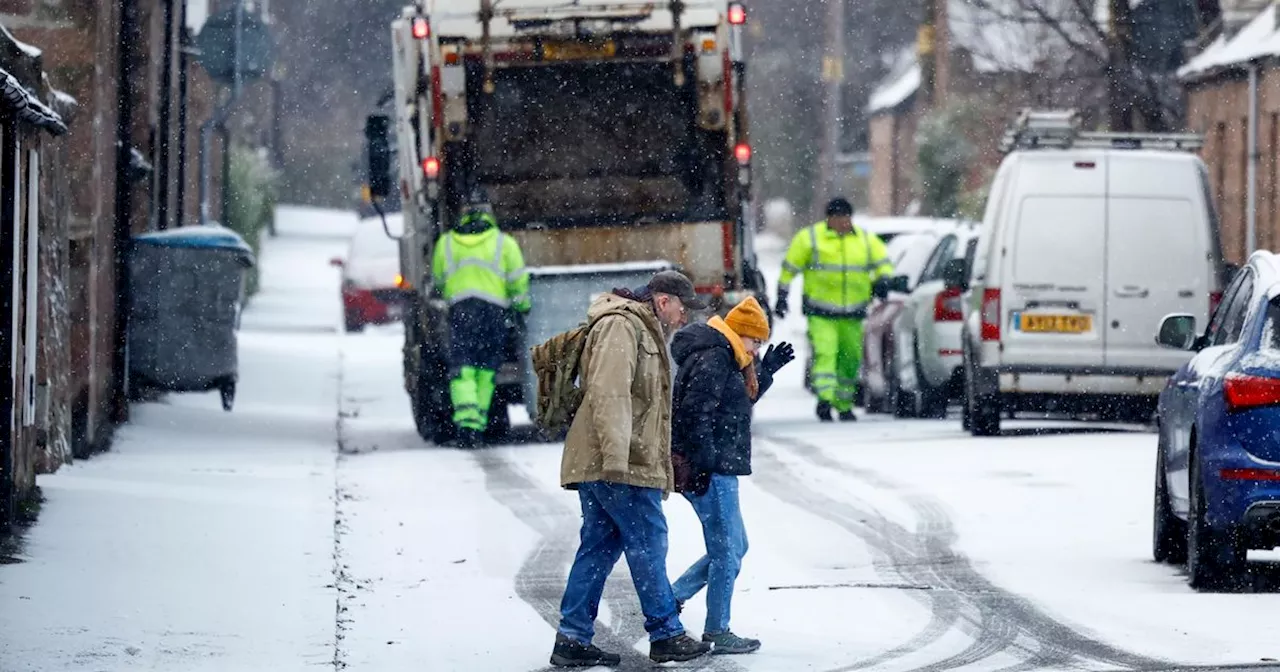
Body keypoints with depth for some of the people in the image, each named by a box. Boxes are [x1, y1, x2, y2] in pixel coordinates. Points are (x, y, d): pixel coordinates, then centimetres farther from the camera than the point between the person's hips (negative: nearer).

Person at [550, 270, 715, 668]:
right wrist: (616, 457, -28)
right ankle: (666, 635, 2)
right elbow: (609, 392, -22)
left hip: (596, 466, 11)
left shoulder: (644, 332, 24)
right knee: (648, 544, -4)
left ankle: (573, 639, 8)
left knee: (600, 547, 9)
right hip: (619, 466, -11)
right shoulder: (621, 326, -10)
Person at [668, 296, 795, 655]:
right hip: (709, 472, -11)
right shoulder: (712, 359, -15)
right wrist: (703, 463, -24)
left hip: (717, 469, 11)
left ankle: (669, 599, 17)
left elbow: (741, 401, 31)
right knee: (727, 550, -4)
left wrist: (765, 371, 21)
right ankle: (718, 633, 3)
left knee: (734, 547, 17)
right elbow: (696, 412, -23)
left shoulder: (721, 357, 18)